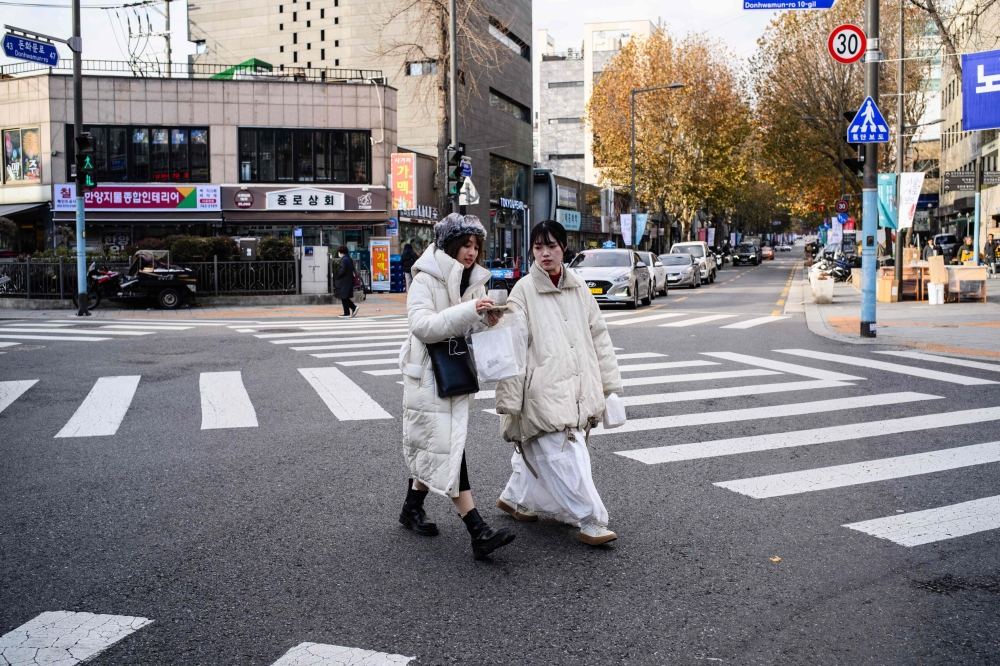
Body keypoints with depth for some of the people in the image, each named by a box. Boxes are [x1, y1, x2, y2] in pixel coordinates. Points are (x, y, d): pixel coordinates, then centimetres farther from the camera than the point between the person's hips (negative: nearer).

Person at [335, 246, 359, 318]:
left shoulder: (343, 260, -17)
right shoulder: (350, 259, 12)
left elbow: (342, 271, -21)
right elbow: (352, 270, 14)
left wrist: (337, 278, -7)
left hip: (344, 282, -9)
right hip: (349, 280, 9)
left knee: (344, 297, -1)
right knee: (345, 297, 17)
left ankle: (347, 313, 2)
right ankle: (354, 307, 8)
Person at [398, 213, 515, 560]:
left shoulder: (475, 281, 12)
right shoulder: (426, 280, -10)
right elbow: (422, 325, -23)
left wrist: (489, 321, -5)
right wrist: (469, 311, -32)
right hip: (429, 375, -7)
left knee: (433, 449, 13)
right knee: (447, 448, -10)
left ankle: (412, 507, 34)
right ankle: (479, 532, -14)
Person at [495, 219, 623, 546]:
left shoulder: (578, 287, 9)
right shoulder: (524, 290, -6)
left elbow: (598, 335, 15)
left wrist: (610, 382, 13)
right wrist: (509, 400, -11)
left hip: (579, 390, 6)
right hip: (544, 392, -6)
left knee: (541, 452, 15)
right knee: (567, 458, -9)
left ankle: (516, 498, 36)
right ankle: (592, 522, 0)